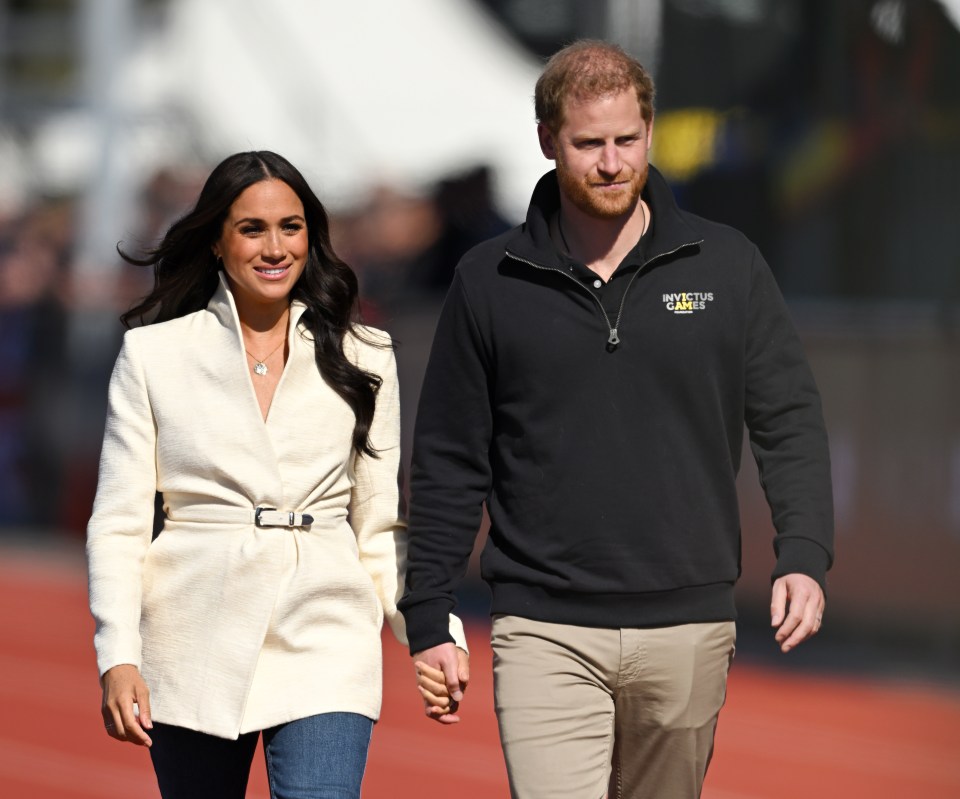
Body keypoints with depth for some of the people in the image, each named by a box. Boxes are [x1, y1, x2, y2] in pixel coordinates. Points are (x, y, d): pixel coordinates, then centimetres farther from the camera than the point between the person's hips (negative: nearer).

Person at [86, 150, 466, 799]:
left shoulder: (362, 358, 9)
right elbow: (119, 523, 3)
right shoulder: (153, 355, 5)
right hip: (199, 643, 0)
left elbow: (381, 527, 12)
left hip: (324, 645, 0)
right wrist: (119, 657, -8)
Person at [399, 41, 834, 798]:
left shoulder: (727, 267, 5)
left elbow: (790, 421, 6)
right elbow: (449, 461, 7)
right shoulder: (491, 282, 4)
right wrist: (428, 621, 5)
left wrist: (804, 558, -9)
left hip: (688, 627, 2)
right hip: (546, 632, -1)